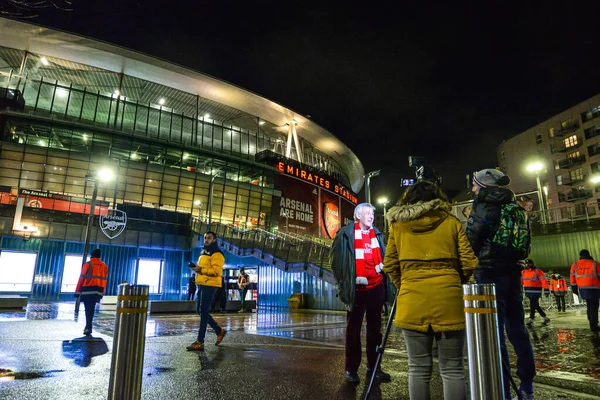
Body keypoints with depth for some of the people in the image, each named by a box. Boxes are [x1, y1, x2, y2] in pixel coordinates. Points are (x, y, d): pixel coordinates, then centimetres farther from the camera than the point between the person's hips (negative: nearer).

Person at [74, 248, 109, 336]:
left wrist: (77, 291, 0)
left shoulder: (88, 264, -3)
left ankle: (88, 328, -8)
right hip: (97, 291, 4)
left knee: (88, 309, -1)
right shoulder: (104, 266, 10)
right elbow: (105, 280, 9)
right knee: (91, 309, 15)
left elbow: (82, 278, -4)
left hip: (87, 290, -4)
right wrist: (102, 293, 16)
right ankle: (88, 327, 21)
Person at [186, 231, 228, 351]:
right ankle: (219, 331, 26)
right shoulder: (204, 252, 21)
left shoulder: (216, 254, -9)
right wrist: (195, 268, 8)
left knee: (203, 312, -9)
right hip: (201, 285, 10)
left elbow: (216, 271, -20)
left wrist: (200, 269, -20)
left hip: (210, 285, -10)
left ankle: (200, 342, -5)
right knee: (200, 311, 13)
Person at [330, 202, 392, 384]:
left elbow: (382, 257, 14)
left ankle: (373, 367, 29)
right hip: (357, 288, -5)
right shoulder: (346, 234, -7)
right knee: (353, 330, 8)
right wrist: (345, 283, -6)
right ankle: (351, 369, 20)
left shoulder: (377, 234, 8)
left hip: (376, 287, 5)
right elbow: (337, 259, -5)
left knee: (375, 328, 15)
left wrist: (382, 268, 0)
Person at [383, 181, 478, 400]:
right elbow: (469, 263, 4)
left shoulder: (397, 225, 9)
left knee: (418, 369, 8)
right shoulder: (452, 222, 7)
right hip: (448, 298, 0)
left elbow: (389, 265, 9)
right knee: (452, 369, 7)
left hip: (412, 300, 1)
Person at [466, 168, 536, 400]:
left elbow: (471, 241, -10)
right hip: (513, 272, 8)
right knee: (517, 329, 14)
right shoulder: (515, 208, 13)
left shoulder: (483, 207, -10)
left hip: (490, 273, -8)